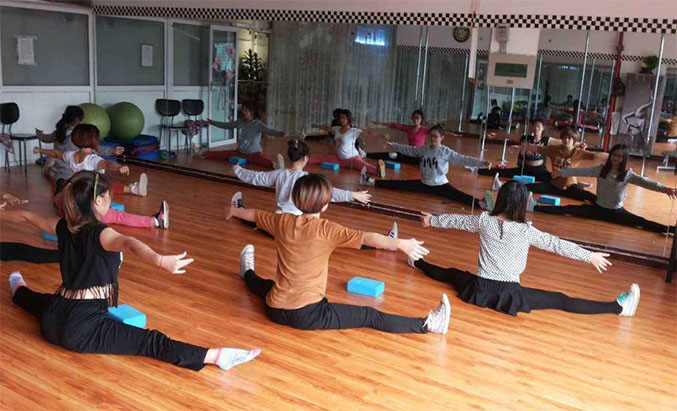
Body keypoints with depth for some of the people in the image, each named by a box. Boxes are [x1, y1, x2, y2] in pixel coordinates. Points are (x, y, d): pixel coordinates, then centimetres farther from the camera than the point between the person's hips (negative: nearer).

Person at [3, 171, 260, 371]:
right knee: (152, 342, -24)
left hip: (52, 323, 9)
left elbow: (26, 217, 25)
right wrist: (160, 260, -60)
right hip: (84, 328, -8)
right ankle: (216, 357, -36)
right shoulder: (100, 234, -17)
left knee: (48, 302, 45)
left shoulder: (63, 227, 6)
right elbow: (128, 244, -40)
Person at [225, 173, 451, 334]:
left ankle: (248, 274, 73)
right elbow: (366, 238, -28)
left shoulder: (282, 222, 1)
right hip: (307, 314, -6)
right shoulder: (326, 229, -15)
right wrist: (400, 243, -36)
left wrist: (234, 210, 40)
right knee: (371, 316, -7)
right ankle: (427, 324, -10)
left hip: (275, 311, 6)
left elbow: (254, 214, 21)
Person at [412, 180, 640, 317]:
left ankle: (417, 262, 52)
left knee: (451, 274, 32)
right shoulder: (526, 231, -12)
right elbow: (558, 245, -7)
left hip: (480, 289, 3)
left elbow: (457, 220, 11)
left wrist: (432, 219, 28)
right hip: (508, 294, -3)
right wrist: (590, 256, 1)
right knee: (561, 301, -2)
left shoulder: (484, 221, -3)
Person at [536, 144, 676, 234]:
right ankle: (535, 207, -15)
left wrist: (664, 189, -31)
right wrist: (561, 172, -17)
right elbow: (580, 171, -9)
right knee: (569, 210, -11)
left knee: (642, 223, -18)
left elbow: (645, 182, -17)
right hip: (598, 208, 0)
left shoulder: (628, 174, -7)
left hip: (617, 212, 0)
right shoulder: (600, 170, -3)